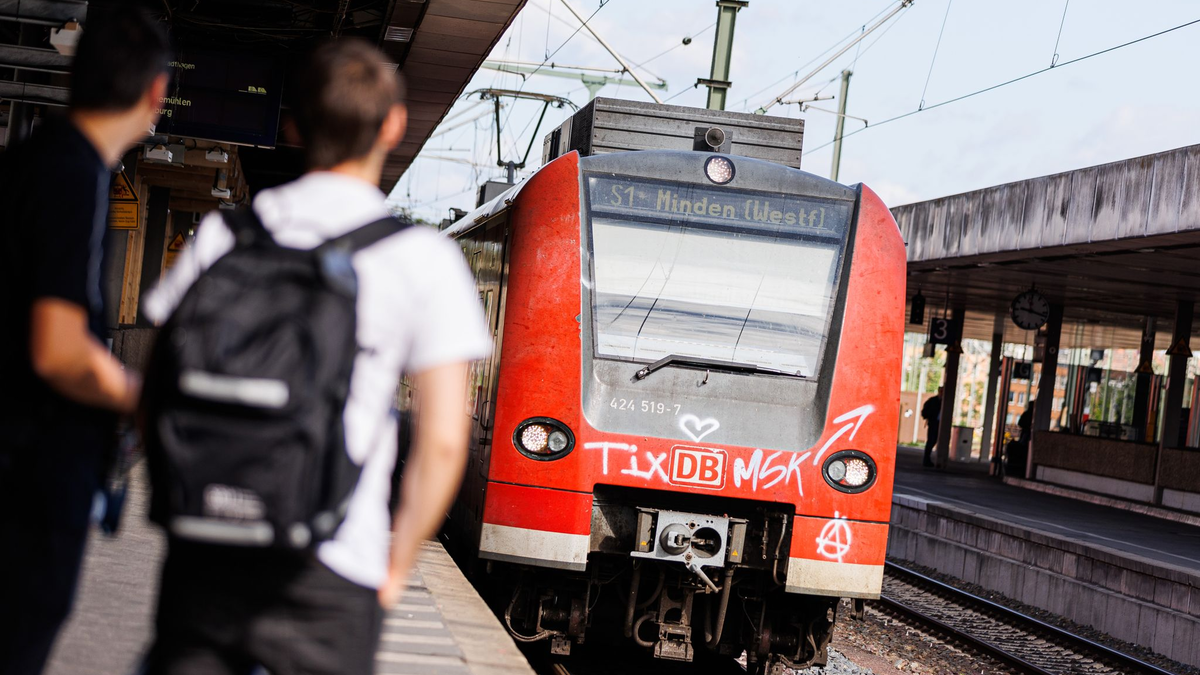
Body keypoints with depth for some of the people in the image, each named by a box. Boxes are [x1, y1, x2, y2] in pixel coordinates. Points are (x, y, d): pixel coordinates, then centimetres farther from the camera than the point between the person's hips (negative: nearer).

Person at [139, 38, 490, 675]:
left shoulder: (221, 233, 7)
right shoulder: (425, 259, -3)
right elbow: (443, 442, -7)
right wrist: (396, 565, 5)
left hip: (203, 556, 3)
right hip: (327, 574, -3)